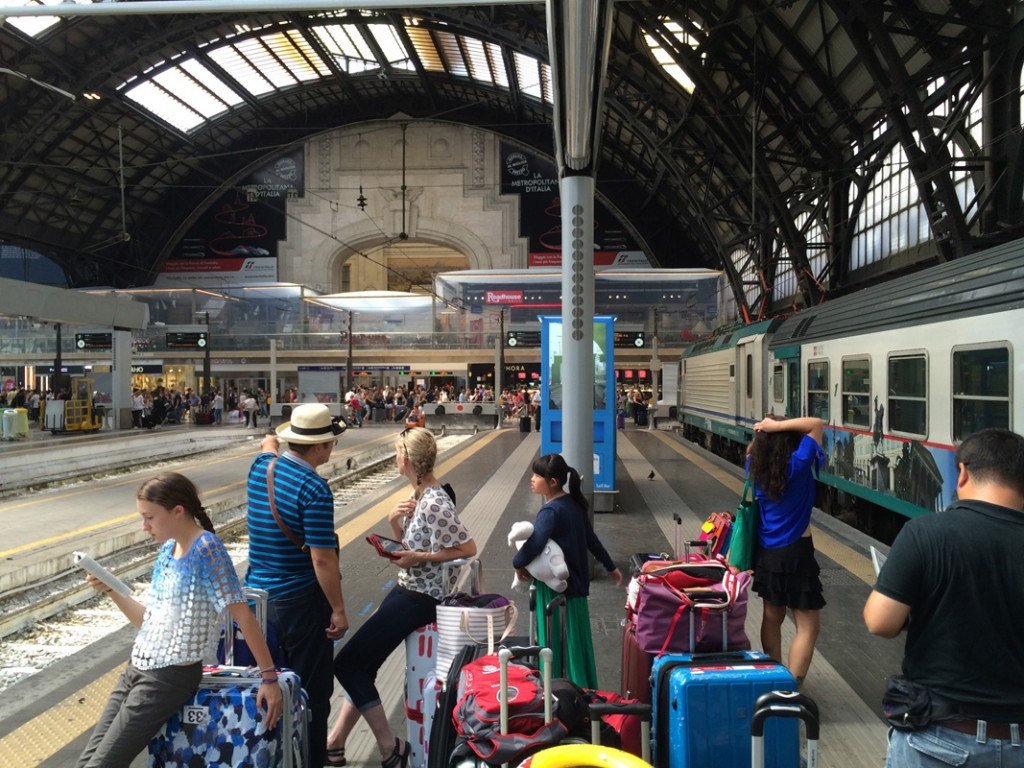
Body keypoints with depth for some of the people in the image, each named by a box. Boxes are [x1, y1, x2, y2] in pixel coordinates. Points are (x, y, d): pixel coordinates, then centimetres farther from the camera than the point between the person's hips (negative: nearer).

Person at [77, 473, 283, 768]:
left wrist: (269, 677, -18)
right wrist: (110, 590, 5)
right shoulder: (167, 549, 9)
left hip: (172, 677, -8)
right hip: (137, 669, 8)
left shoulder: (206, 548, -16)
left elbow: (242, 614, -17)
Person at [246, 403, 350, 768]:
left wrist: (271, 444, 46)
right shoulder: (313, 488, -22)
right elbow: (322, 559, -22)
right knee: (311, 692, 7)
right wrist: (338, 609, -15)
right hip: (300, 602, -8)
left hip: (257, 596, 8)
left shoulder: (261, 466, -1)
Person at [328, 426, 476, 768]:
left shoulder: (435, 503, -24)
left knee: (347, 664, -5)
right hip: (407, 590, 10)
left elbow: (468, 548, -24)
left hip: (419, 599, -9)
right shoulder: (419, 496, 5)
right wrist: (395, 519, -3)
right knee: (361, 666, 14)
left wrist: (419, 557, -22)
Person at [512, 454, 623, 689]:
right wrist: (611, 566, 27)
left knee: (554, 642, 3)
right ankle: (584, 690, 30)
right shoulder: (574, 503, 6)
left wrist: (518, 564, -17)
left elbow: (535, 544, -36)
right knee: (577, 640, 18)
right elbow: (591, 538, 16)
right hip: (577, 583, 9)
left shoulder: (551, 511, -21)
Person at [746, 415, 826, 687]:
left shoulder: (756, 467, -2)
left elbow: (752, 450, 22)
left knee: (772, 617, 20)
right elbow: (817, 424, -17)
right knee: (808, 626, 1)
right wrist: (778, 425, -20)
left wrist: (763, 432, 5)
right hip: (795, 554, -6)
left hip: (766, 552, 7)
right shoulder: (797, 465, -18)